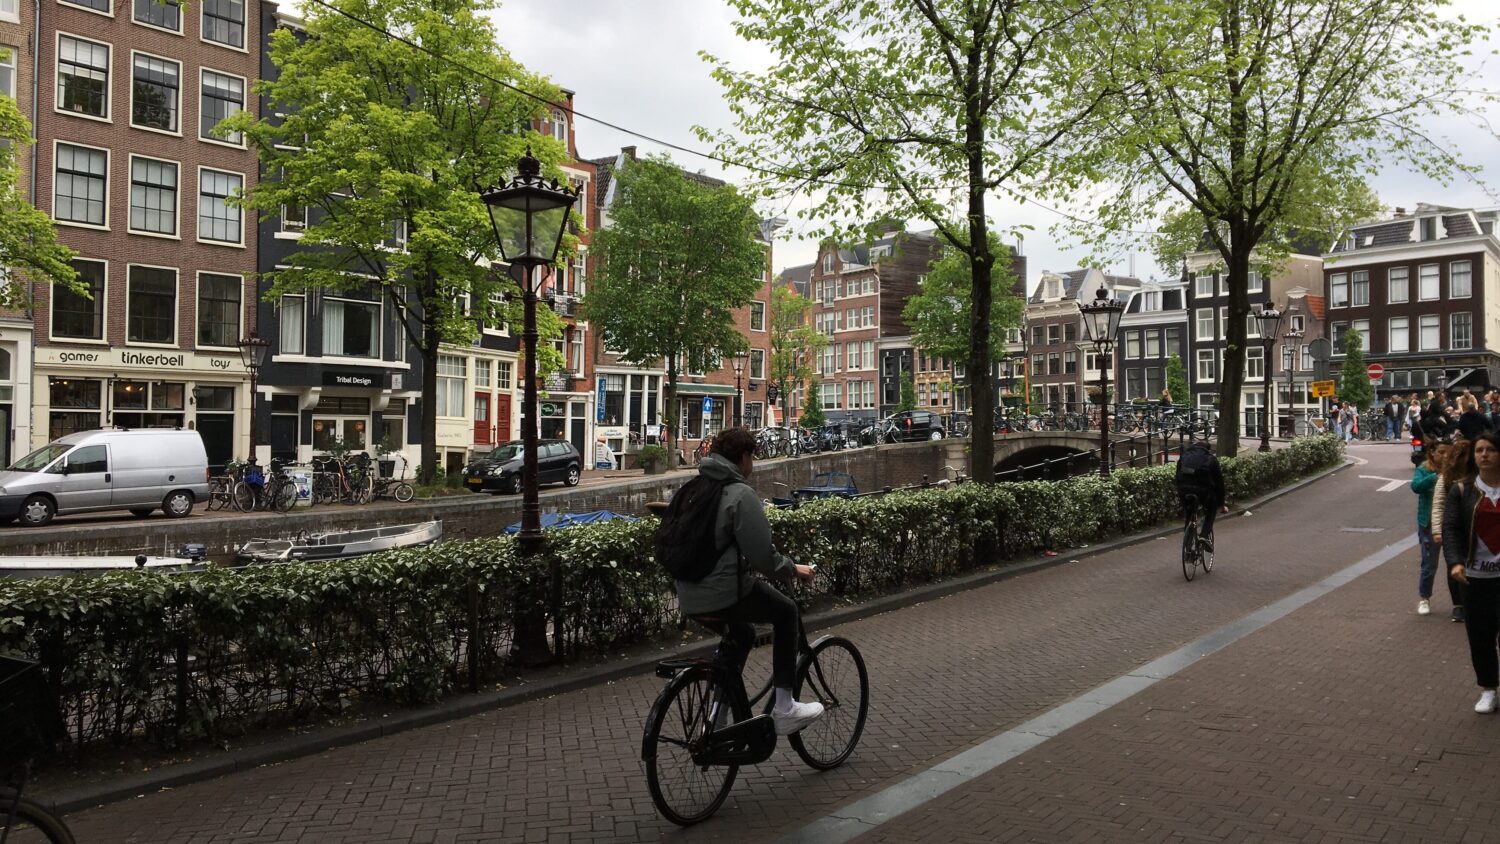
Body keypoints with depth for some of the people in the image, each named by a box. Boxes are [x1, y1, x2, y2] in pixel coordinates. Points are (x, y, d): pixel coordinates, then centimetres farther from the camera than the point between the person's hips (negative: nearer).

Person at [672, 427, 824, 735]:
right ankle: (784, 709, 12)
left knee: (741, 635, 30)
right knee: (785, 611, 13)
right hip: (724, 594, -8)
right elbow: (762, 555, -17)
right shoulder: (741, 494, -13)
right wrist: (793, 570, 1)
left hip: (689, 600, 8)